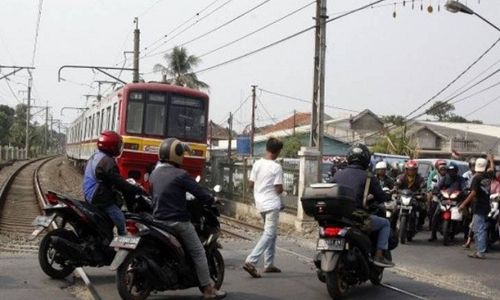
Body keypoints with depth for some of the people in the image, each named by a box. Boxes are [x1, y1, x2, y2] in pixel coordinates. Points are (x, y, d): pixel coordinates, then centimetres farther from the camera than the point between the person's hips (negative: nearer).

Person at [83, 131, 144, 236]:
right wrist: (138, 190, -15)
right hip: (101, 199, -10)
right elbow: (119, 183, -22)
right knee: (121, 221, -9)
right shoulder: (107, 161, -20)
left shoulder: (94, 157, 12)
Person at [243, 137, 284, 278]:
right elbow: (279, 189, -15)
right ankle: (250, 261, -20)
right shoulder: (276, 167, -14)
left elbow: (251, 184, 6)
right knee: (269, 234, -8)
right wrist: (281, 189, 7)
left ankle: (269, 264, 21)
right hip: (272, 204, -8)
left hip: (260, 203, 8)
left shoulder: (257, 164, 3)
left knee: (271, 234, 19)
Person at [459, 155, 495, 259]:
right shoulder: (488, 176, 7)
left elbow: (473, 193, -19)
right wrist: (491, 159, 48)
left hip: (478, 207, -8)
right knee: (481, 229, 15)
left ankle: (480, 252, -9)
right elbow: (492, 168, 30)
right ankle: (479, 250, 19)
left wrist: (464, 204, -17)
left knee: (479, 229, -8)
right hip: (486, 206, 8)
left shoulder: (477, 178, -13)